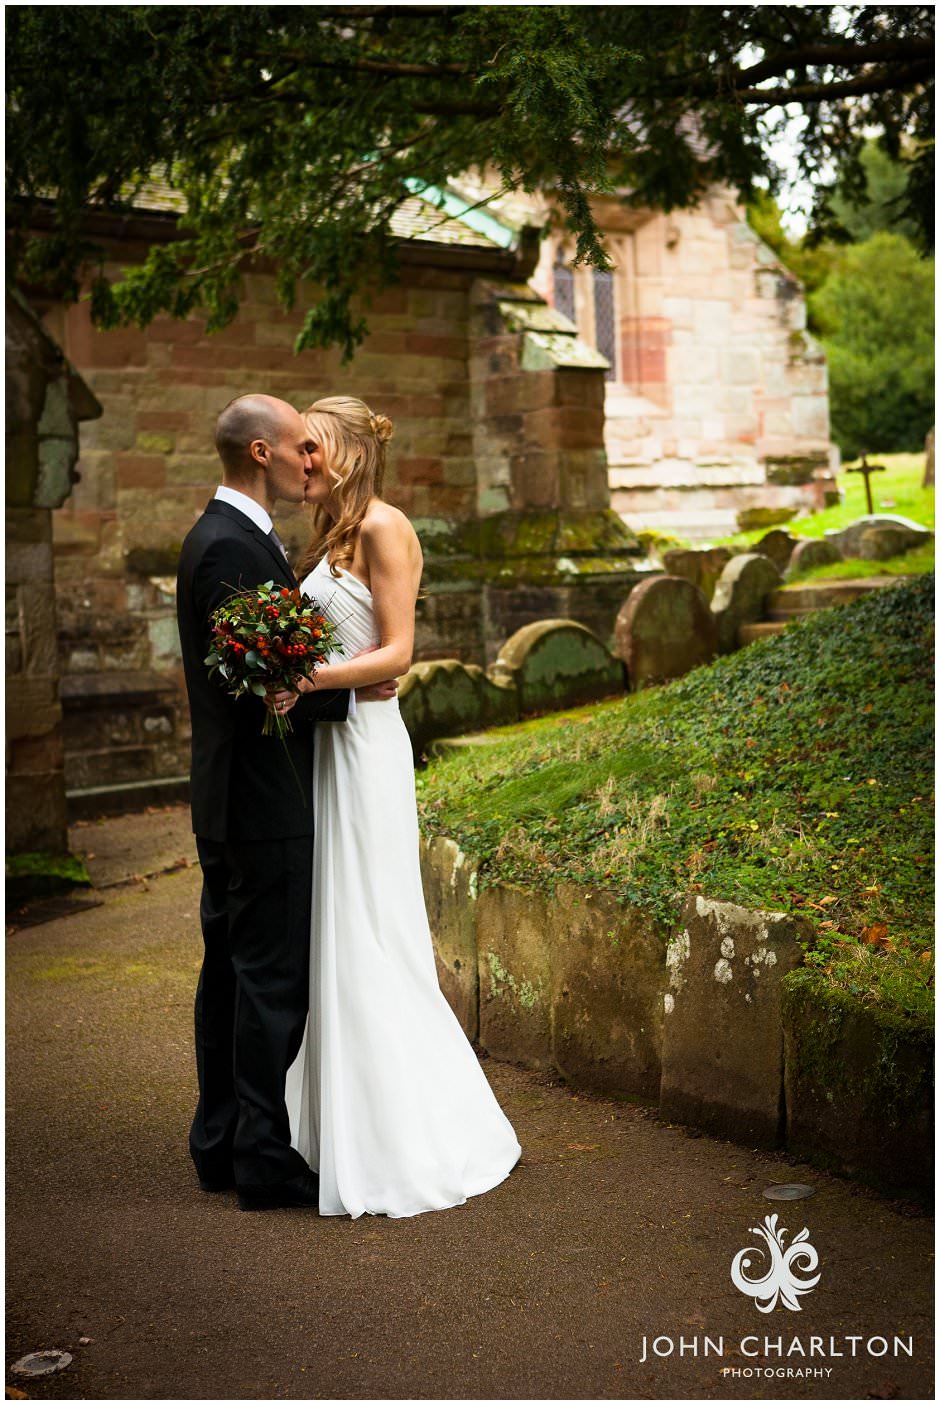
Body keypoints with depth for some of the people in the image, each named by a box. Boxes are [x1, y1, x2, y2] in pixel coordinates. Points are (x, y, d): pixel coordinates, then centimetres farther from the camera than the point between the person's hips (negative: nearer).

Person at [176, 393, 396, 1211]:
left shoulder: (230, 536, 15)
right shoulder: (229, 547, -18)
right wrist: (354, 690, -11)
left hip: (236, 803, 11)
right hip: (260, 803, -11)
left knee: (231, 970, 15)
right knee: (272, 980, -3)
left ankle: (221, 1145, 24)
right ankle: (264, 1162, 5)